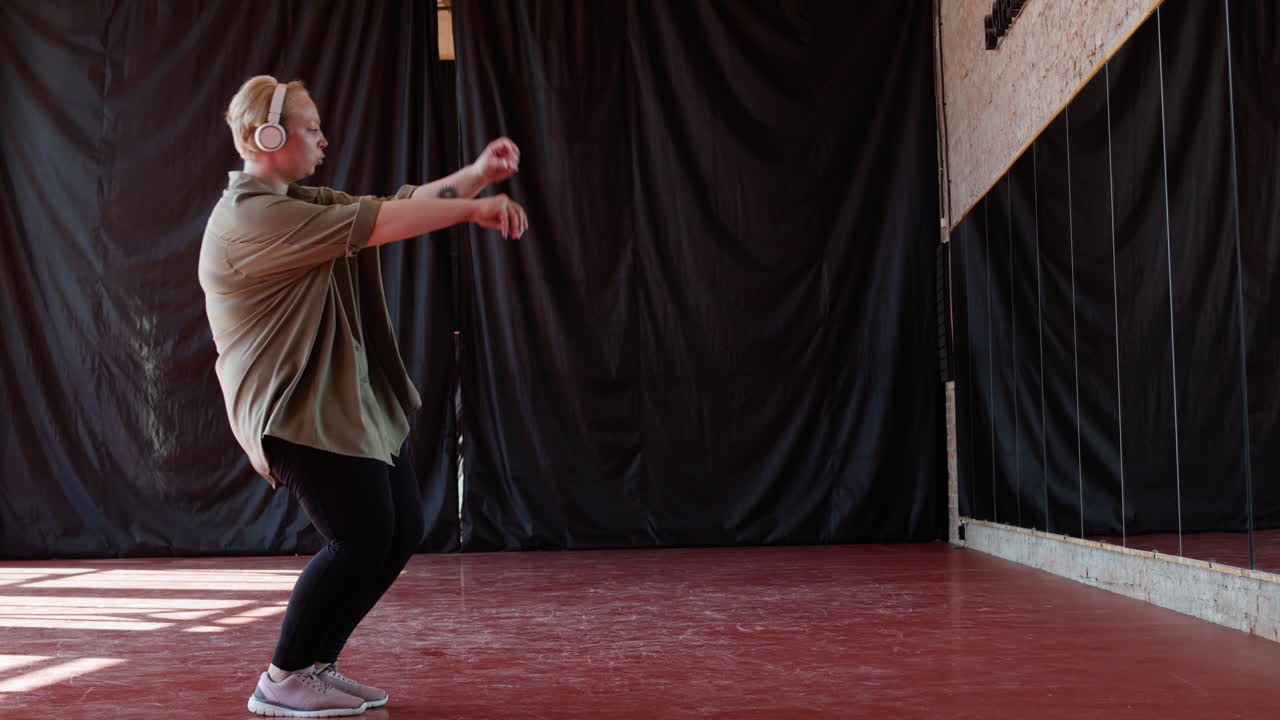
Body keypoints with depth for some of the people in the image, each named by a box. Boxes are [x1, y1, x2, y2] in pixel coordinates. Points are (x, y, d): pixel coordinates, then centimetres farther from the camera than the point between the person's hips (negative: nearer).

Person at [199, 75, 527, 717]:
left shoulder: (304, 204, 18)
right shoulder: (250, 217, -15)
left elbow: (394, 202, 13)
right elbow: (374, 224, -21)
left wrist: (477, 175, -1)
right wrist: (474, 209, -15)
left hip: (350, 403, 10)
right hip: (299, 411, -10)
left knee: (402, 531, 8)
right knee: (362, 538, -11)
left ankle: (315, 664, 18)